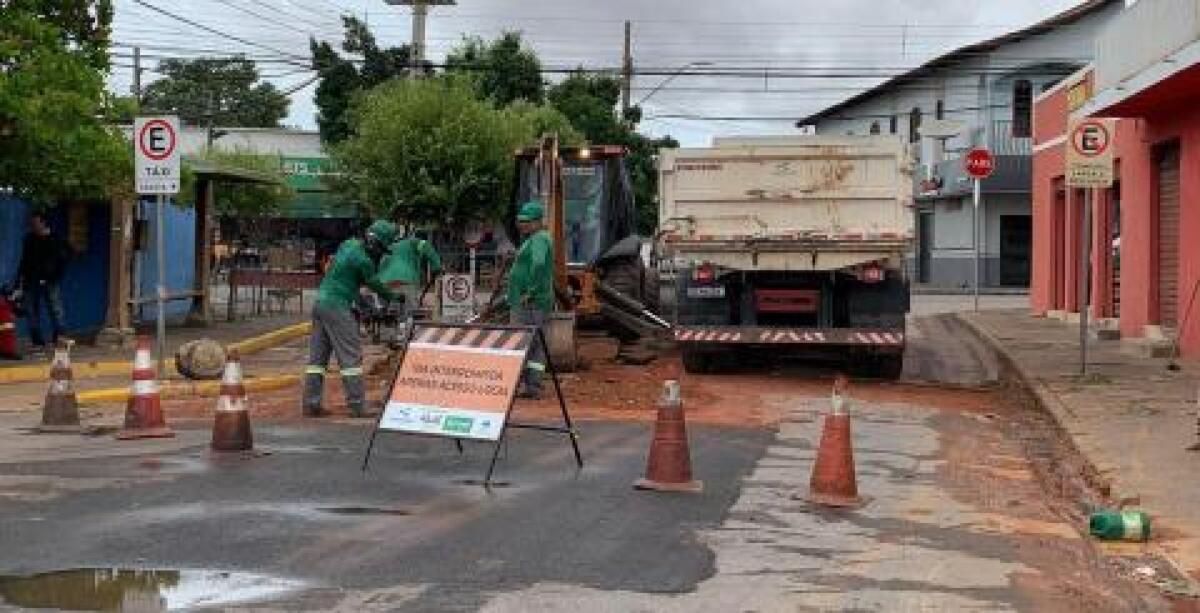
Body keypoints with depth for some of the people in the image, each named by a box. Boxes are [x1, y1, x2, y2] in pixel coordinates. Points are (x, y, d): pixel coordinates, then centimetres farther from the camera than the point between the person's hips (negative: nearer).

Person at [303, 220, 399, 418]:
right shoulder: (363, 260, -16)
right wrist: (393, 298, 16)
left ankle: (311, 404, 11)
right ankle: (358, 405, -6)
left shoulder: (349, 244, 10)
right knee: (351, 356, -5)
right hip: (337, 307, -9)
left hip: (321, 301, 9)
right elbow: (374, 285, 0)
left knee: (317, 355, 9)